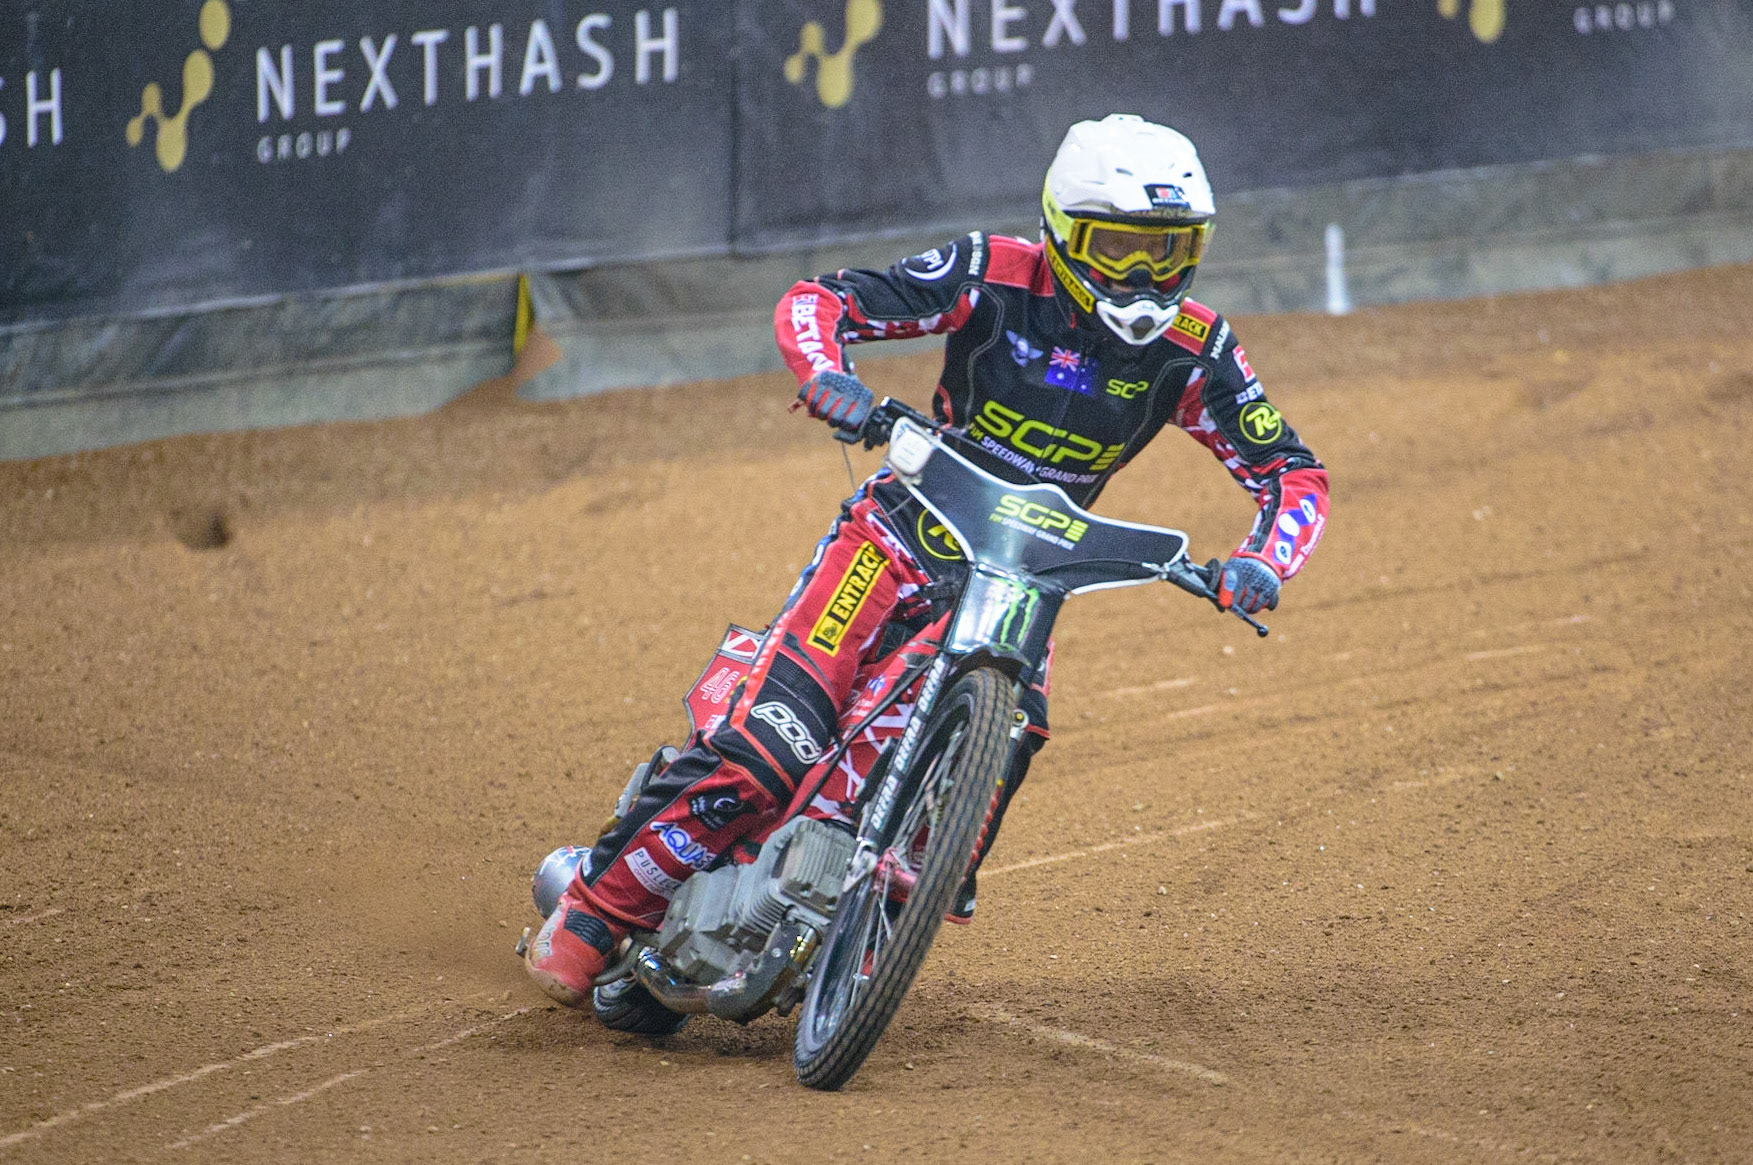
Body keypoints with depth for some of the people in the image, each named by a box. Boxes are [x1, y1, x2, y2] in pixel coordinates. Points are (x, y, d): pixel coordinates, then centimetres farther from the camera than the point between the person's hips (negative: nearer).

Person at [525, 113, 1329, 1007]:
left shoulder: (1192, 351, -6)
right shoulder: (994, 279, -13)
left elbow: (1293, 473, -1)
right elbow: (815, 301, -13)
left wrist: (1262, 564, -22)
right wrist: (827, 374, -35)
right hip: (905, 534, -4)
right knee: (764, 749, -18)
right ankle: (591, 912, -5)